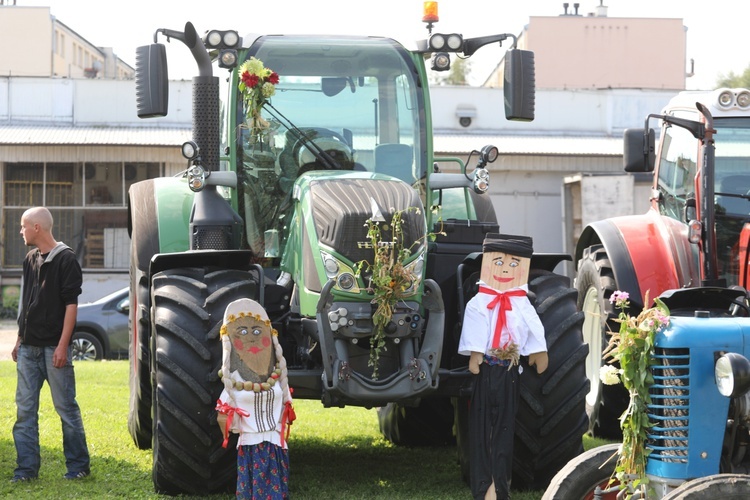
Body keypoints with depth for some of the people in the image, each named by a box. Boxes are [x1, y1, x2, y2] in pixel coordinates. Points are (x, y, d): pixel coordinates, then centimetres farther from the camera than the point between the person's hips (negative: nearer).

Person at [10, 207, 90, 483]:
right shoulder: (31, 259, 13)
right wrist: (20, 340, 16)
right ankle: (27, 468, 8)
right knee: (25, 409, 4)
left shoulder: (65, 259, -8)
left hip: (53, 347, -7)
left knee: (66, 407, 0)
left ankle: (78, 465, 11)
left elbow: (71, 304, -12)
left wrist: (62, 346, -17)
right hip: (29, 347, 7)